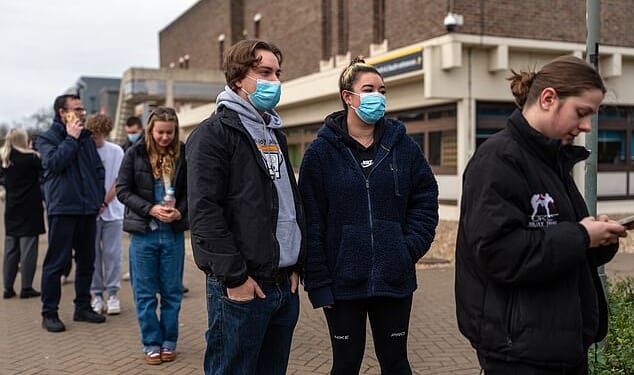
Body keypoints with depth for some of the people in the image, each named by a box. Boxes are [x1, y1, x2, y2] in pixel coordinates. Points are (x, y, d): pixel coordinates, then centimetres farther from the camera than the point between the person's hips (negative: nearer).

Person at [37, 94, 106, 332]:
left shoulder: (86, 138, 15)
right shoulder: (47, 138, 0)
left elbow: (98, 168, 17)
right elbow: (55, 162, -18)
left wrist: (99, 197, 7)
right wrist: (71, 139, -11)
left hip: (88, 210, 6)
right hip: (63, 208, -6)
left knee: (86, 261, 12)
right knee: (56, 263, -2)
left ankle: (83, 307, 23)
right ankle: (49, 313, 5)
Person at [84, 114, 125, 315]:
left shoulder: (116, 151, 1)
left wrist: (104, 203, -8)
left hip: (111, 211, 0)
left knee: (112, 254, 2)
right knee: (92, 254, 5)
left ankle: (113, 294, 11)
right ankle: (96, 294, 14)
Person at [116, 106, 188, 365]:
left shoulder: (183, 154, -1)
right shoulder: (135, 154, -3)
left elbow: (191, 190, 5)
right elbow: (123, 190, -3)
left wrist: (180, 211, -14)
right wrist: (150, 209, -16)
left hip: (173, 232, 1)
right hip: (143, 232, -1)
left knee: (172, 291, 10)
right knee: (145, 292, 6)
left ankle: (169, 341, 23)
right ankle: (151, 343, 19)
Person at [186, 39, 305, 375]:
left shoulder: (275, 135, 17)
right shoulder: (213, 133, -8)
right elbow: (204, 211, -16)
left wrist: (295, 265, 12)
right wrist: (235, 276, -18)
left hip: (284, 285, 8)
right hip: (240, 286, -7)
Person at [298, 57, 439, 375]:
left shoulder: (403, 146, 3)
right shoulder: (321, 152, -4)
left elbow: (425, 199, 7)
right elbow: (311, 222, -5)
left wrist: (410, 247, -7)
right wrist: (318, 282, -10)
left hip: (394, 280, 2)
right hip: (343, 281, -2)